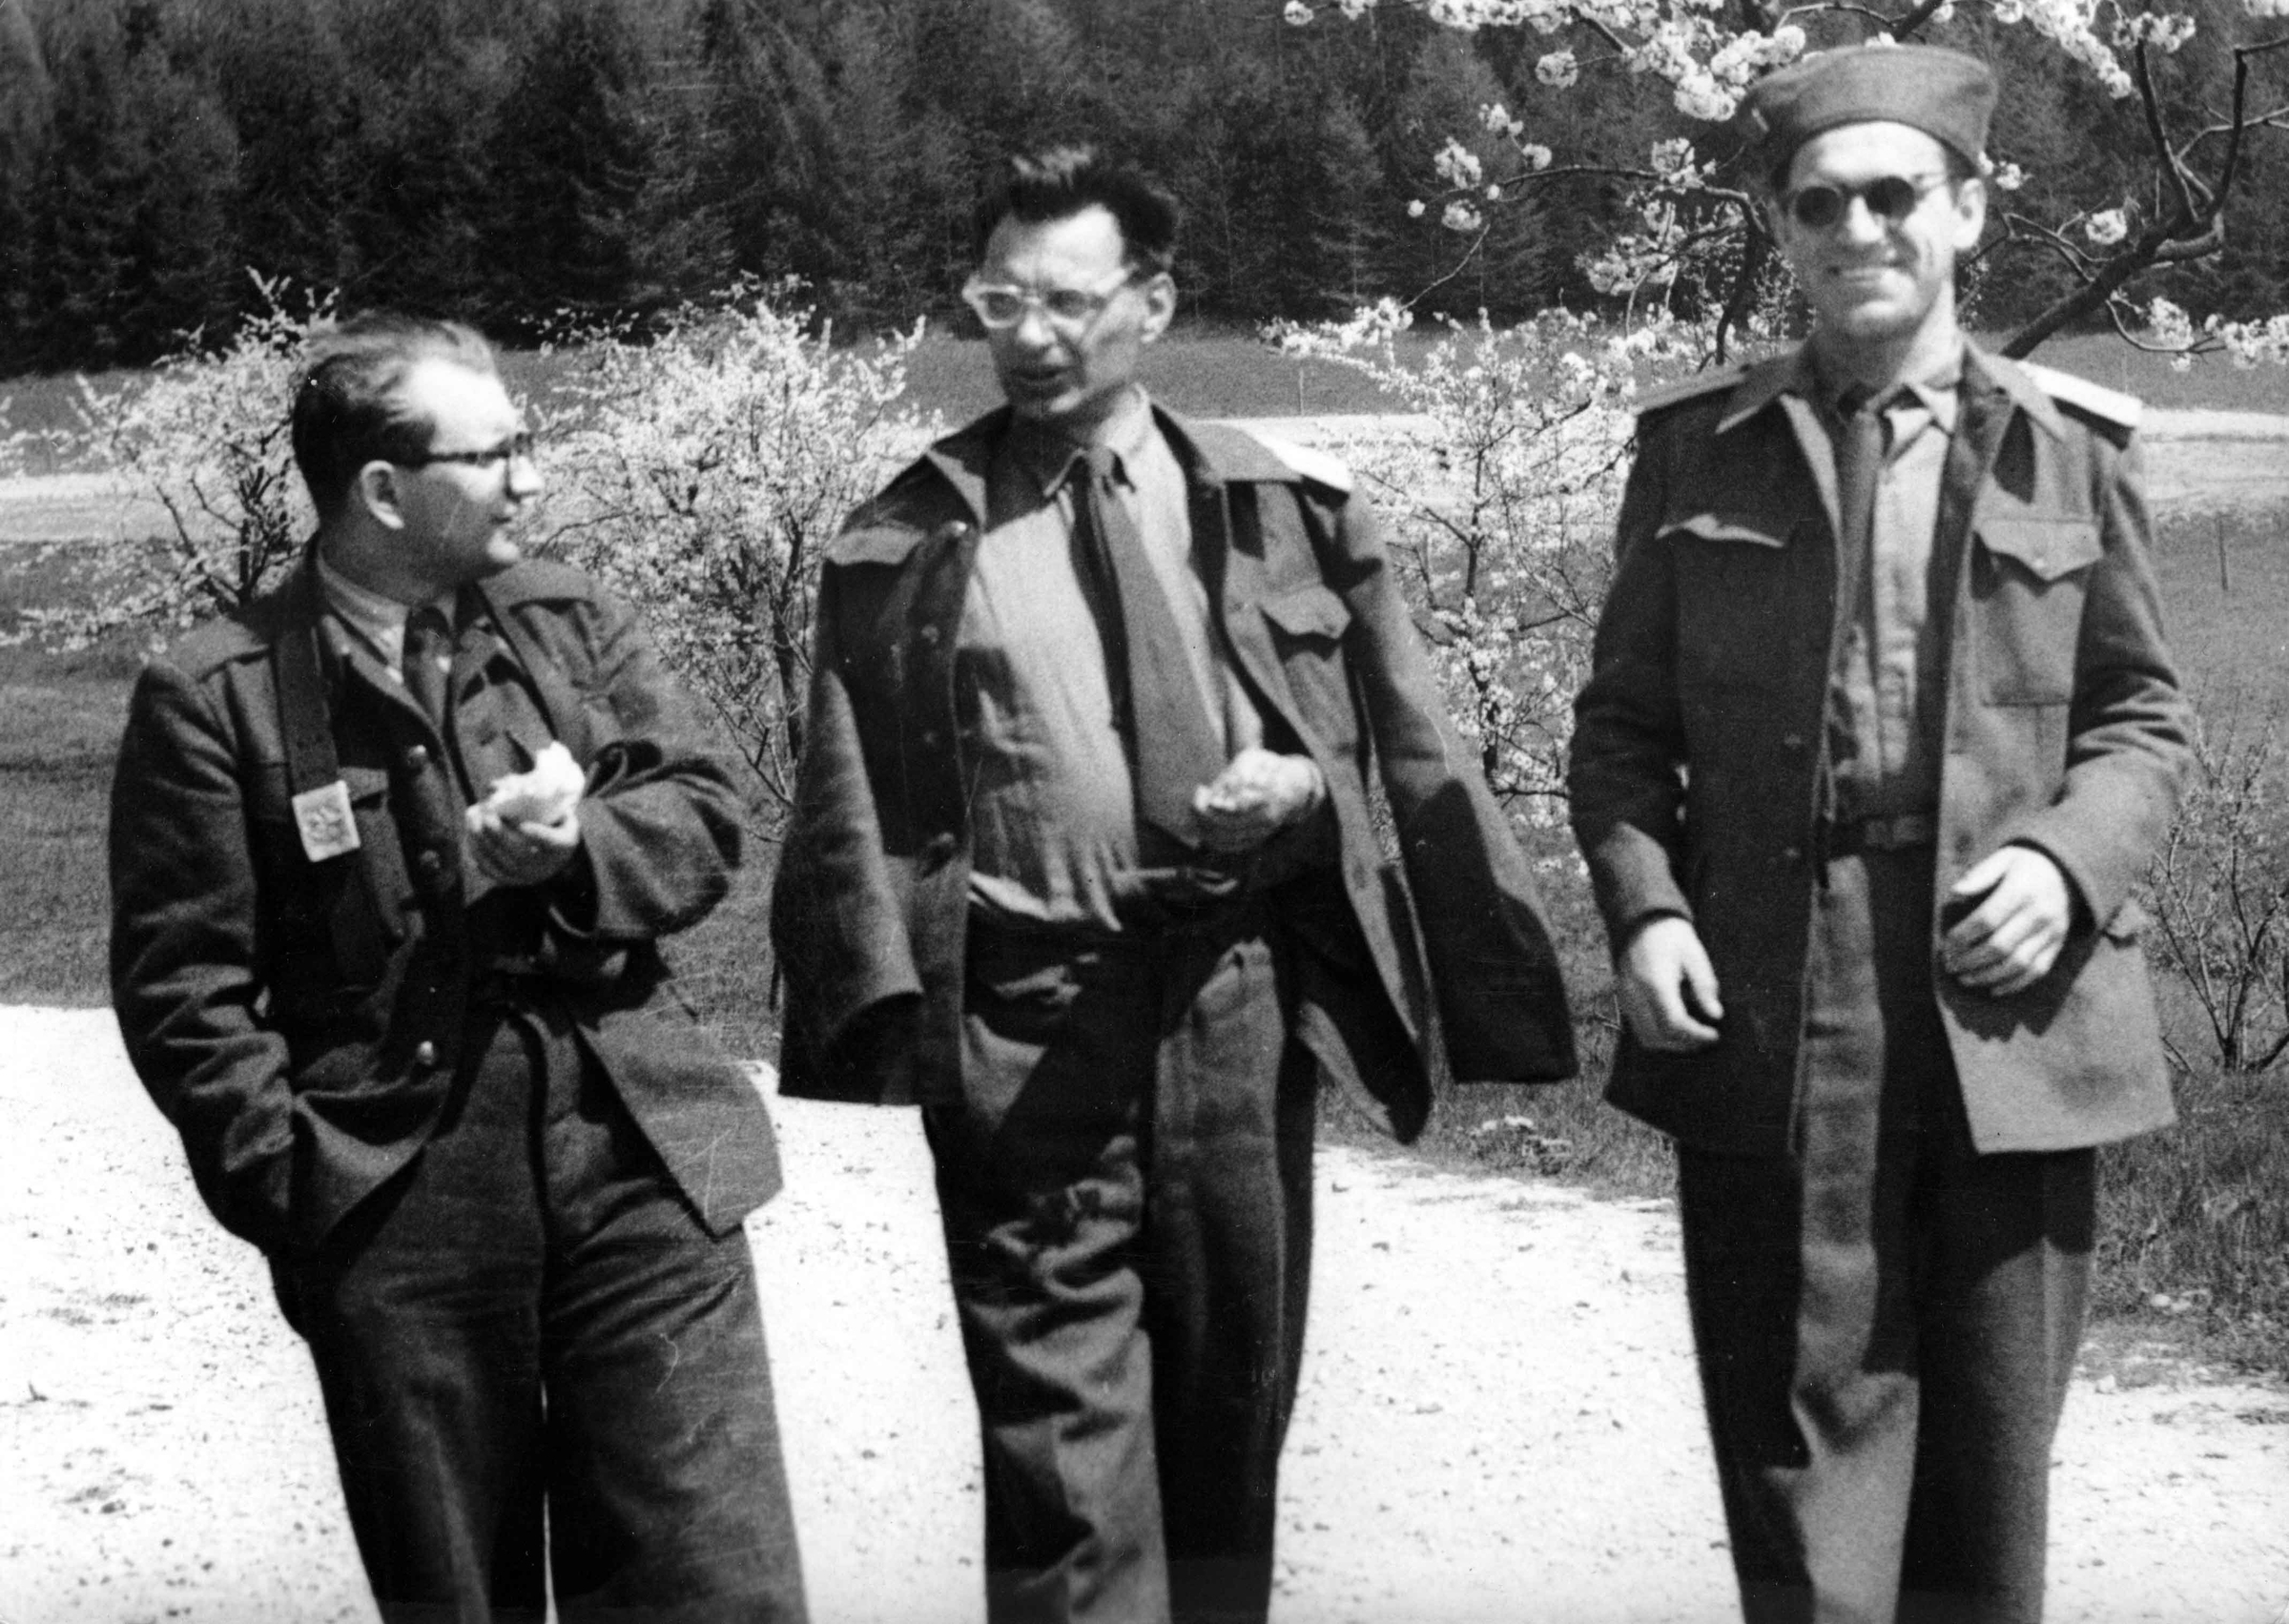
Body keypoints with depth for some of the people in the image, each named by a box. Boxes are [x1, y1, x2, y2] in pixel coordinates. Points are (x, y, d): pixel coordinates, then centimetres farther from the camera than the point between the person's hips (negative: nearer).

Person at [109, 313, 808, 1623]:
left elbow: (710, 825, 6)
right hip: (395, 1209, -2)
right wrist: (290, 1181, -9)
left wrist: (578, 846, -13)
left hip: (643, 1171, 2)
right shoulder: (215, 700, -4)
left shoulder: (572, 622, 8)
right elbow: (181, 985, -3)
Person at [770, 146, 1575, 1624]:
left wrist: (1307, 790, -9)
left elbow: (1415, 759, 11)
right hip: (1018, 1022, -2)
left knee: (1234, 1393, 14)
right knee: (1057, 1411, -4)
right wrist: (884, 1001, -12)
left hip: (1239, 996, 2)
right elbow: (850, 800, 0)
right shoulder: (904, 541, 2)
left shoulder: (1289, 507, 7)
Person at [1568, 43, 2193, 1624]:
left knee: (1989, 1465, 10)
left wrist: (2069, 860, -10)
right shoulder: (1698, 448, 6)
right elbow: (1623, 721, 8)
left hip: (2006, 1018, 0)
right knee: (1800, 1451, 2)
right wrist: (1643, 906, -8)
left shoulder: (2073, 446, 5)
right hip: (1768, 1025, 0)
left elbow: (2143, 713, 9)